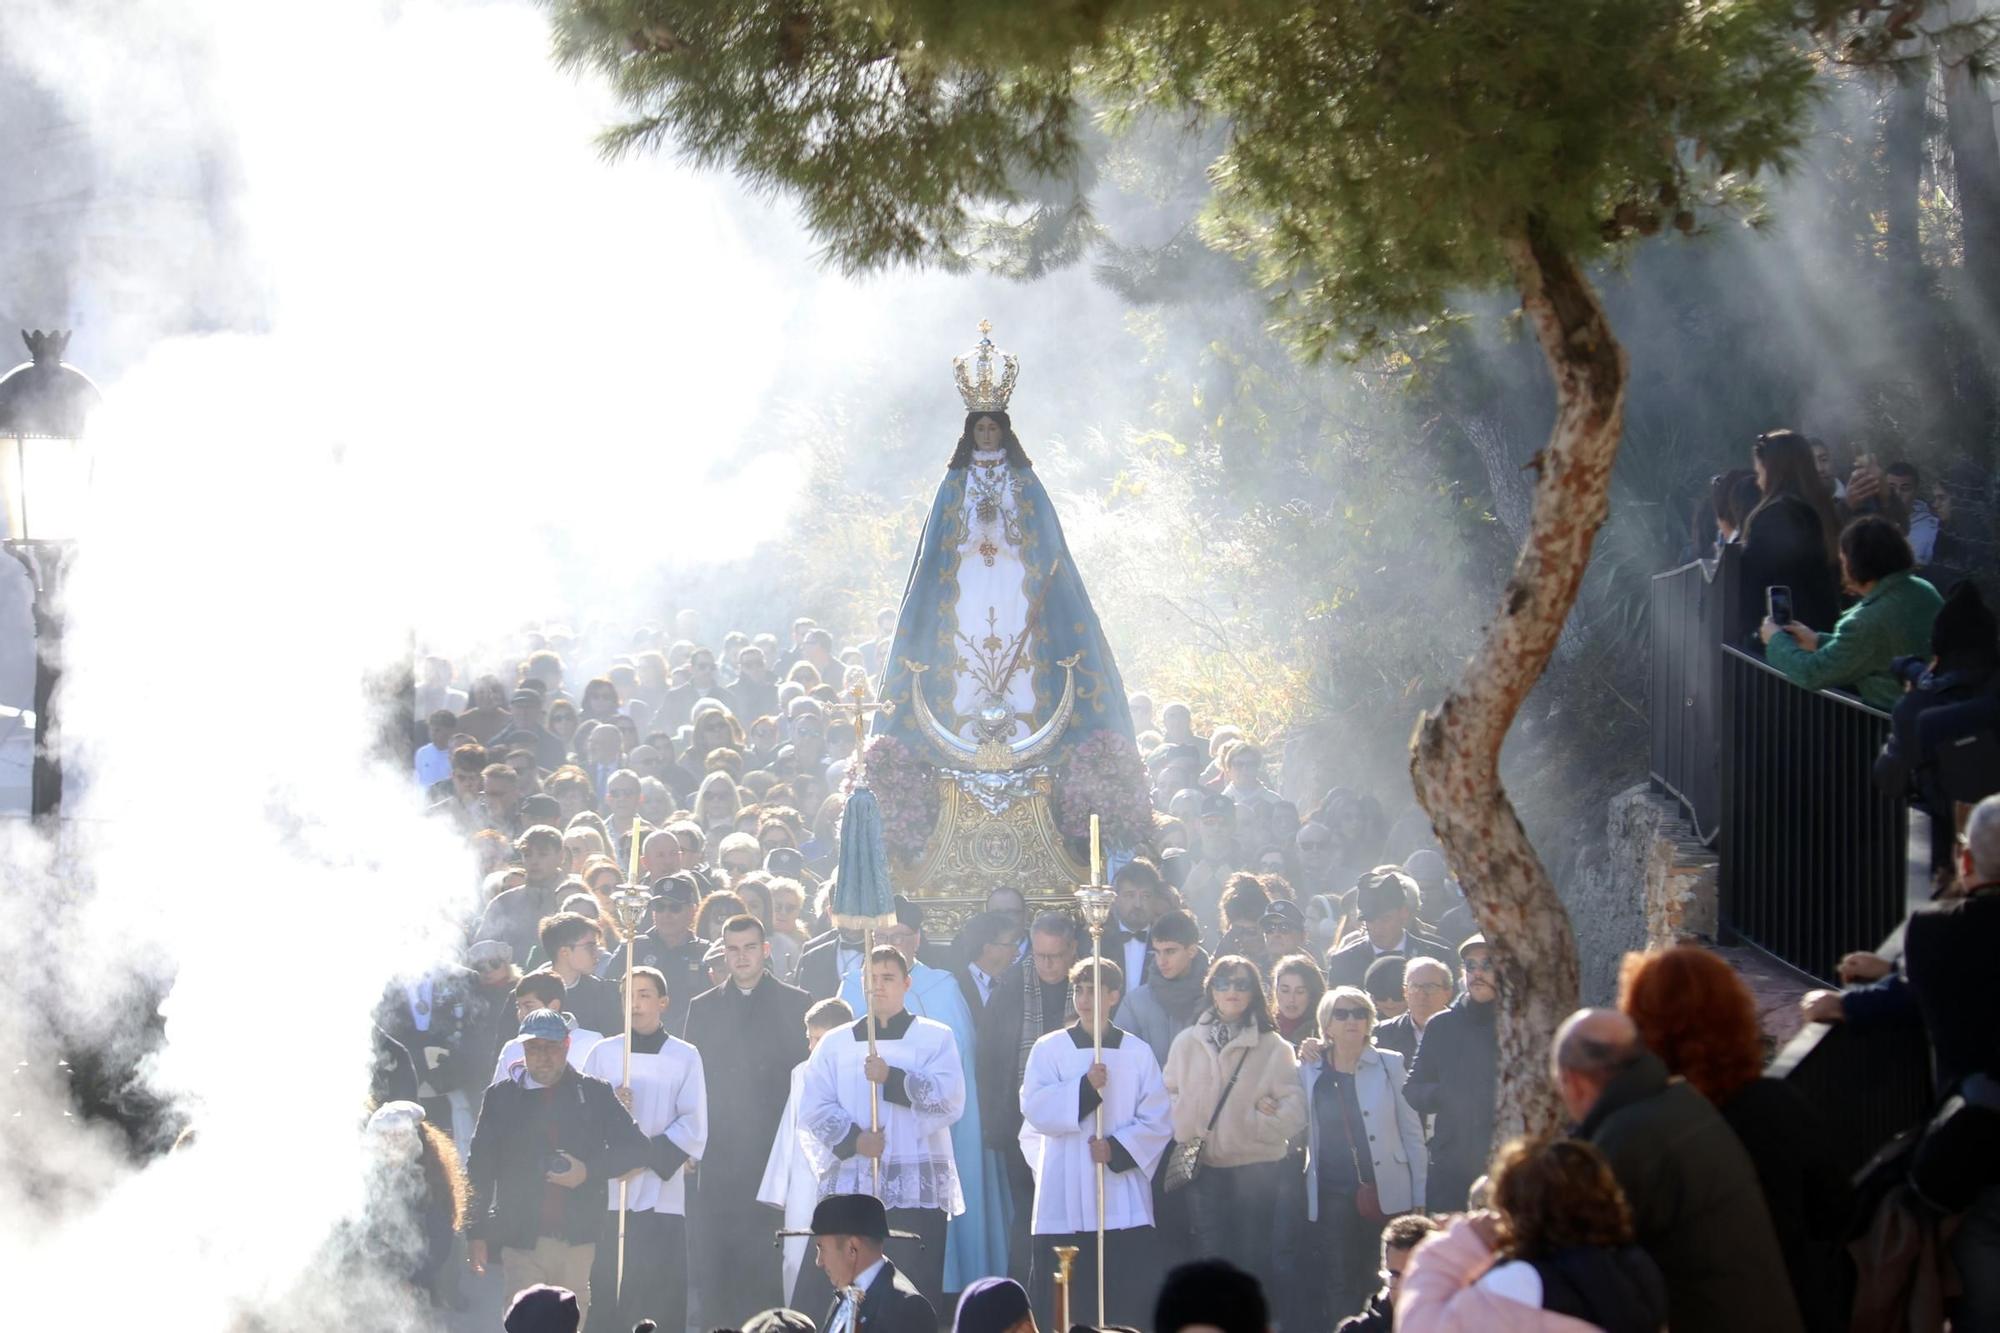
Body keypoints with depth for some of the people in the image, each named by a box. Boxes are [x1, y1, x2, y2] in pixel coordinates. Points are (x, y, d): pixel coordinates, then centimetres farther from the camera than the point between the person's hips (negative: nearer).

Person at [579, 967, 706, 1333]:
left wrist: (650, 1156, -11)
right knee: (605, 1292, -3)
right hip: (607, 1192, 1)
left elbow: (693, 1125, 0)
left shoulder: (685, 1057, 6)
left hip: (662, 1195, -1)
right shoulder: (602, 1053, 10)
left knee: (660, 1298, -4)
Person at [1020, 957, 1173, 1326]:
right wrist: (1085, 1087, -17)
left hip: (1124, 1204, 0)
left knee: (1127, 1305, -2)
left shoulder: (1137, 1053, 7)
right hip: (1064, 1202, 0)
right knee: (1063, 1309, -1)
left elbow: (1157, 1121, 4)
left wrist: (1117, 1148, -11)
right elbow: (1035, 1109, -7)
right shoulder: (1050, 1049, 5)